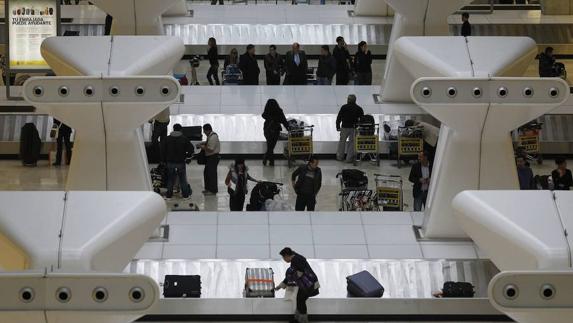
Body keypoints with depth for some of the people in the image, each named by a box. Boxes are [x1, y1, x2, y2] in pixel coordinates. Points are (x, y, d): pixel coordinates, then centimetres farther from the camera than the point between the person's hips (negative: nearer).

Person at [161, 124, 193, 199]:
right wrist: (187, 156, 10)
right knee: (183, 179, 9)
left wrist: (165, 160, 10)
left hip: (170, 162, 2)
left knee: (170, 179, 13)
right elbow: (191, 149, -8)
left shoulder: (167, 139, 0)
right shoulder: (184, 139, -6)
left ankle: (169, 194, 15)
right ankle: (185, 194, 14)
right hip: (181, 162, -2)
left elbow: (162, 150, 1)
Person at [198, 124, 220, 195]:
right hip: (209, 157, 11)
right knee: (206, 173, 17)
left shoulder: (213, 137, -23)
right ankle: (208, 188, 28)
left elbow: (211, 149, -26)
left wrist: (203, 147, -13)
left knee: (211, 173, -3)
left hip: (213, 157, -11)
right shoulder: (210, 136, 9)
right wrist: (204, 143, 10)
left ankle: (213, 190, 5)